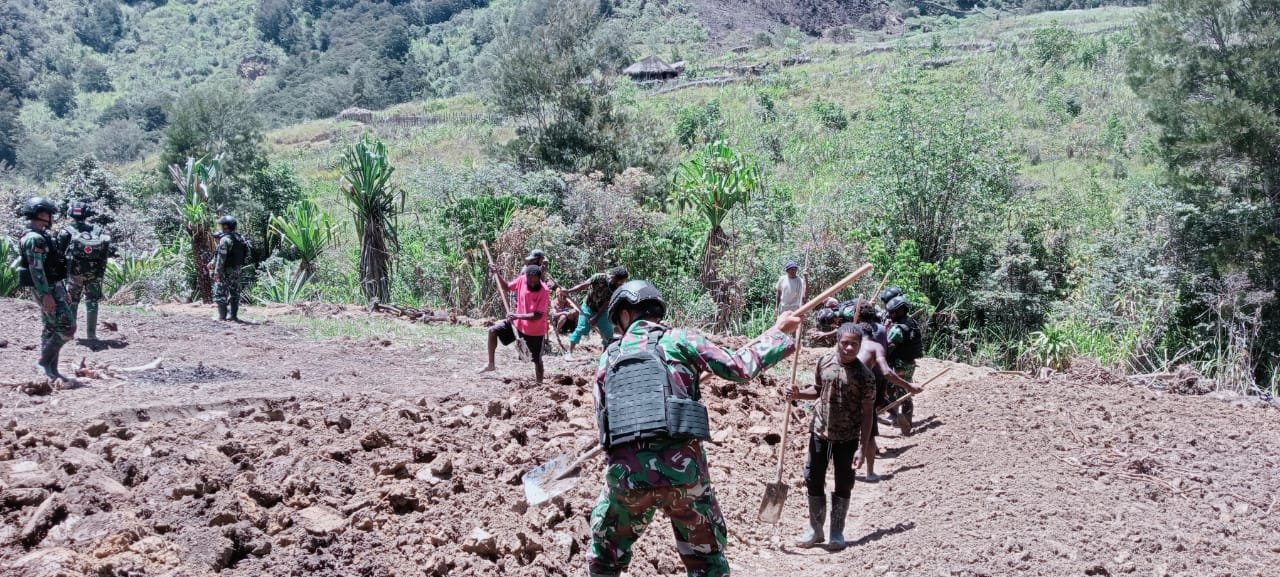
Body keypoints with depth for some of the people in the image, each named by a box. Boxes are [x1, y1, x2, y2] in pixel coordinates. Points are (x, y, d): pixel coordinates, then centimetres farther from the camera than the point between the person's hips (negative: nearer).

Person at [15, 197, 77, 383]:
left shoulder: (42, 236, 15)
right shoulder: (34, 238, -17)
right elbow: (36, 269, -23)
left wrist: (63, 292, 22)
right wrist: (46, 295, -28)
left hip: (53, 287, 10)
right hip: (47, 290, -10)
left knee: (52, 330, 11)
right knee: (67, 327, -12)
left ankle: (51, 371, 14)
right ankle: (44, 362, -5)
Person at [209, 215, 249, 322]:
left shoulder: (225, 239, -18)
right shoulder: (240, 238, 10)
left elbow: (221, 257, -22)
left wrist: (217, 272, -19)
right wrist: (213, 261, 22)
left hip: (226, 270, -8)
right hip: (236, 269, 8)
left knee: (220, 293, 0)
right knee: (234, 292, 12)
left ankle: (222, 316, -2)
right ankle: (233, 315, 15)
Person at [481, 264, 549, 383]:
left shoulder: (543, 291, -26)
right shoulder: (522, 280, -12)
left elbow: (538, 315, -29)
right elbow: (507, 286, 10)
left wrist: (517, 316, -35)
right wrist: (497, 274, -5)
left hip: (535, 330, -5)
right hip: (518, 324, 5)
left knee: (537, 360, 5)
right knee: (493, 331, -3)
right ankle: (491, 364, 6)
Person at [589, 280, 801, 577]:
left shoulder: (609, 359, 14)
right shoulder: (678, 340, 6)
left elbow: (605, 425, 15)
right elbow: (739, 367, 2)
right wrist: (779, 331, 15)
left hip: (626, 475, 2)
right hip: (682, 471, -2)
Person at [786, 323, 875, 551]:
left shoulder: (864, 375, -12)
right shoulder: (824, 362, -1)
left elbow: (868, 413, -10)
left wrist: (862, 448, -14)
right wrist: (798, 394, -5)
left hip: (848, 438, -3)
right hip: (820, 431, 3)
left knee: (843, 485, 7)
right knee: (813, 480, 7)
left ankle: (837, 532, 22)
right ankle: (815, 529, 23)